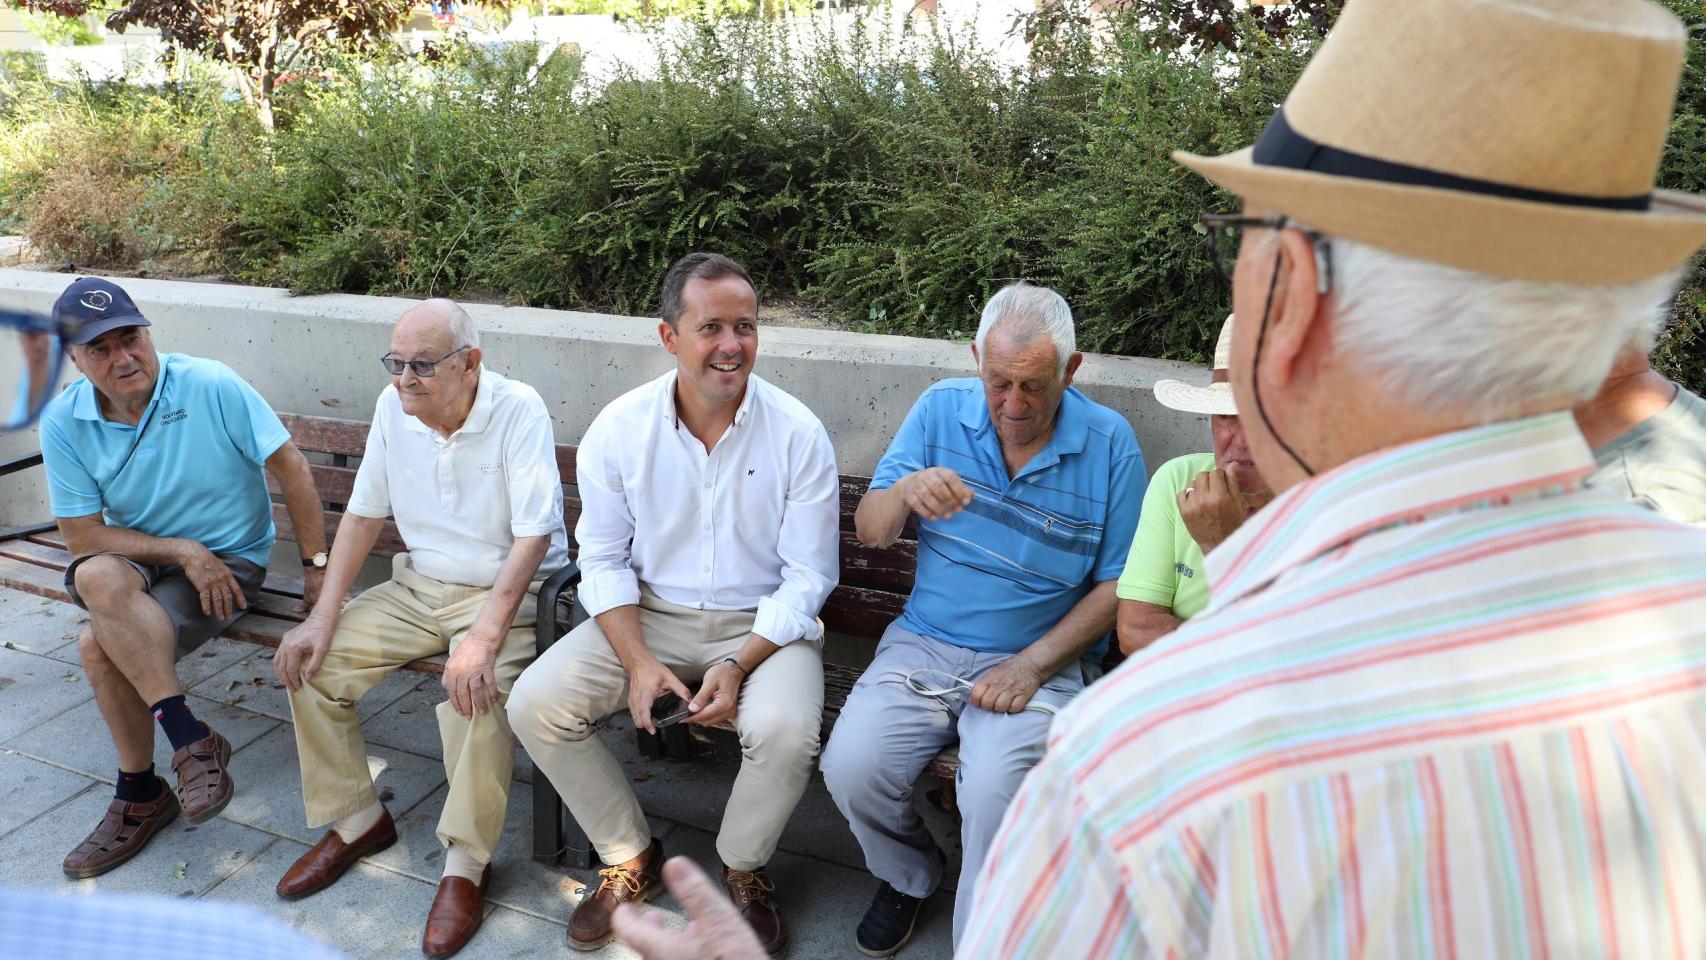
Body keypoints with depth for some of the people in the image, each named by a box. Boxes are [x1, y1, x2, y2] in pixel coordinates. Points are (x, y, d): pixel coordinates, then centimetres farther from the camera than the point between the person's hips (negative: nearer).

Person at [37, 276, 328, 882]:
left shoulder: (211, 386, -16)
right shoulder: (65, 423, -7)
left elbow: (291, 469, -12)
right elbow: (83, 538, -5)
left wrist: (318, 566, -12)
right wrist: (182, 551, -18)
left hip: (230, 559, -4)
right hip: (134, 558, 4)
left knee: (101, 645, -26)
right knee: (98, 578, -31)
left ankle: (140, 795, -5)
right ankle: (190, 738, -19)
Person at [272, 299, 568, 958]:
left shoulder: (518, 410, -19)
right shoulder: (393, 406, 0)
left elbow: (534, 535, -24)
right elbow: (364, 515, 7)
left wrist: (484, 635, -34)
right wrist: (326, 615, -2)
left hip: (506, 588, -6)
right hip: (418, 584, 7)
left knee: (476, 692, -32)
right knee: (310, 662, -5)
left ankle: (467, 864, -11)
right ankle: (357, 820, 15)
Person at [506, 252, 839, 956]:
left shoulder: (798, 434, -12)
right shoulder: (618, 429, -6)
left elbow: (807, 576, -9)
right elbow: (604, 559, 1)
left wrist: (738, 667, -20)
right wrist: (638, 663, -13)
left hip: (762, 622, -2)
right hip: (648, 616, 3)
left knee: (785, 730, -31)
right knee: (535, 705, -15)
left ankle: (744, 869, 5)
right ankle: (630, 858, 10)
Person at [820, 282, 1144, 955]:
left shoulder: (1109, 442, -5)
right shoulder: (940, 409, 0)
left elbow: (1116, 585, -1)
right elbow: (867, 532, 1)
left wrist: (1031, 665, -13)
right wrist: (904, 491, -22)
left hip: (1041, 659, -2)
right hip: (925, 644, 3)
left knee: (996, 790, -28)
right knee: (850, 767, -18)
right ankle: (909, 877, 17)